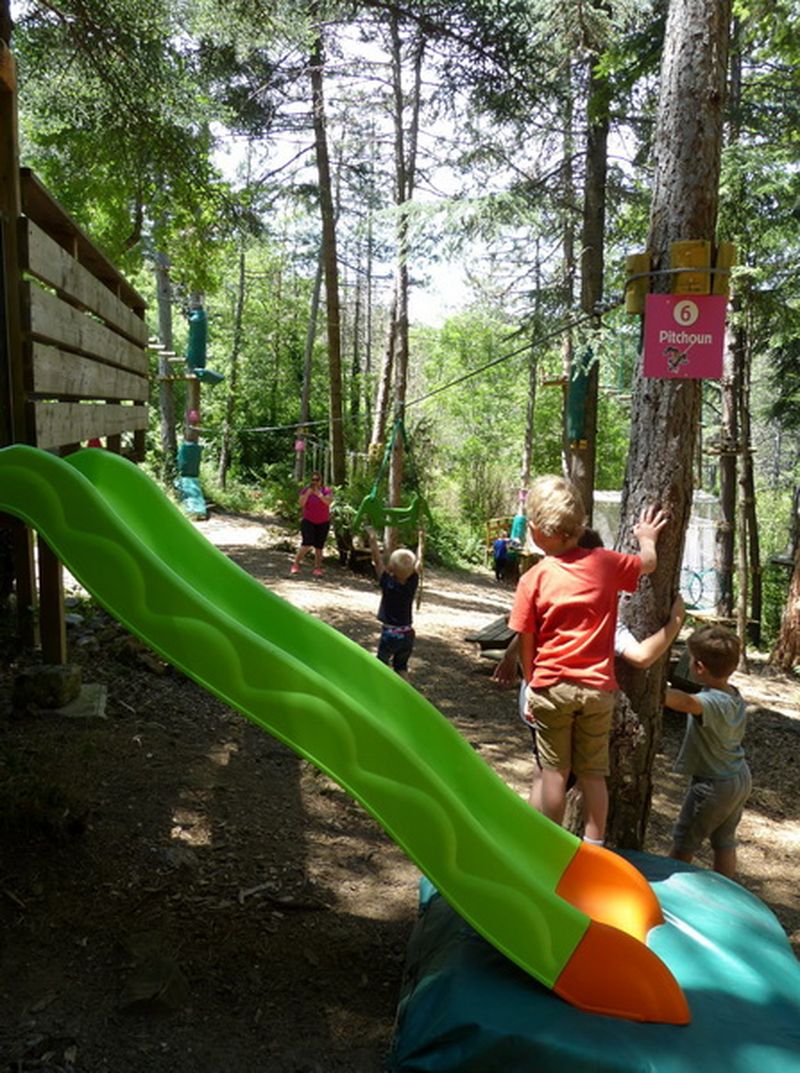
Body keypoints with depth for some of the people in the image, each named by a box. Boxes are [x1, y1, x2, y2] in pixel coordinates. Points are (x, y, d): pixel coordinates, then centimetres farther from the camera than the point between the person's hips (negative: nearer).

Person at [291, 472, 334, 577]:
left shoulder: (326, 491, -4)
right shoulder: (305, 491, -2)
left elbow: (329, 501, -22)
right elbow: (301, 504, -15)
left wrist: (318, 493, -31)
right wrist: (309, 492, -22)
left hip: (323, 523, 1)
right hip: (308, 521, -1)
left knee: (319, 547, 5)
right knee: (307, 544, -18)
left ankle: (317, 569, 15)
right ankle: (296, 564, -4)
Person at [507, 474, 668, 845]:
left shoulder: (533, 578, -9)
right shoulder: (605, 563, -3)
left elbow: (525, 644, -6)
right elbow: (648, 564, 16)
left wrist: (531, 684, 7)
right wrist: (646, 538, 36)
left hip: (551, 686, -2)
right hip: (598, 688, 2)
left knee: (554, 770, 9)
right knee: (594, 773, 14)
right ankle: (594, 846, 21)